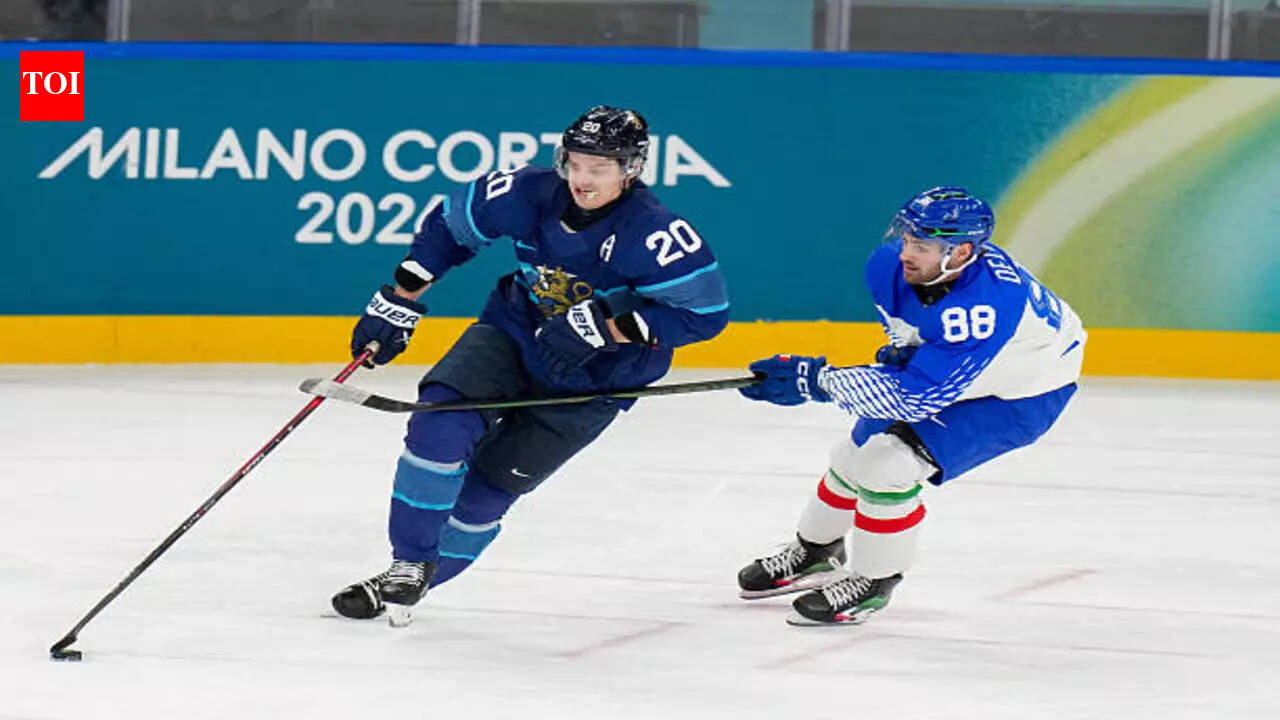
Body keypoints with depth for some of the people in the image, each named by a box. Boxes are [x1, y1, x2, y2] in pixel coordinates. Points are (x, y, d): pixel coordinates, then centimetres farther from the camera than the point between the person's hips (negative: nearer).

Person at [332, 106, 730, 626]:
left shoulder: (653, 233, -27)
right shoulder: (530, 194, -13)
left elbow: (706, 310, -26)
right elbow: (452, 224, 4)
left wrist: (610, 327, -31)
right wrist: (398, 302, 3)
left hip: (591, 381, -3)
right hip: (514, 333, 3)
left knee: (489, 485, -4)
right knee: (440, 423, -20)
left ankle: (417, 579, 17)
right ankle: (407, 565, -7)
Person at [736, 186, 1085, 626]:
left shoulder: (980, 309, -43)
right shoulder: (892, 266, -21)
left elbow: (914, 398, -40)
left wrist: (814, 380, -38)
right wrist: (903, 347, -7)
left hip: (1024, 396, -8)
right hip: (942, 367, 8)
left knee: (891, 462, -20)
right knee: (861, 446, 13)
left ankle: (872, 582, 2)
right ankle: (817, 551, 40)